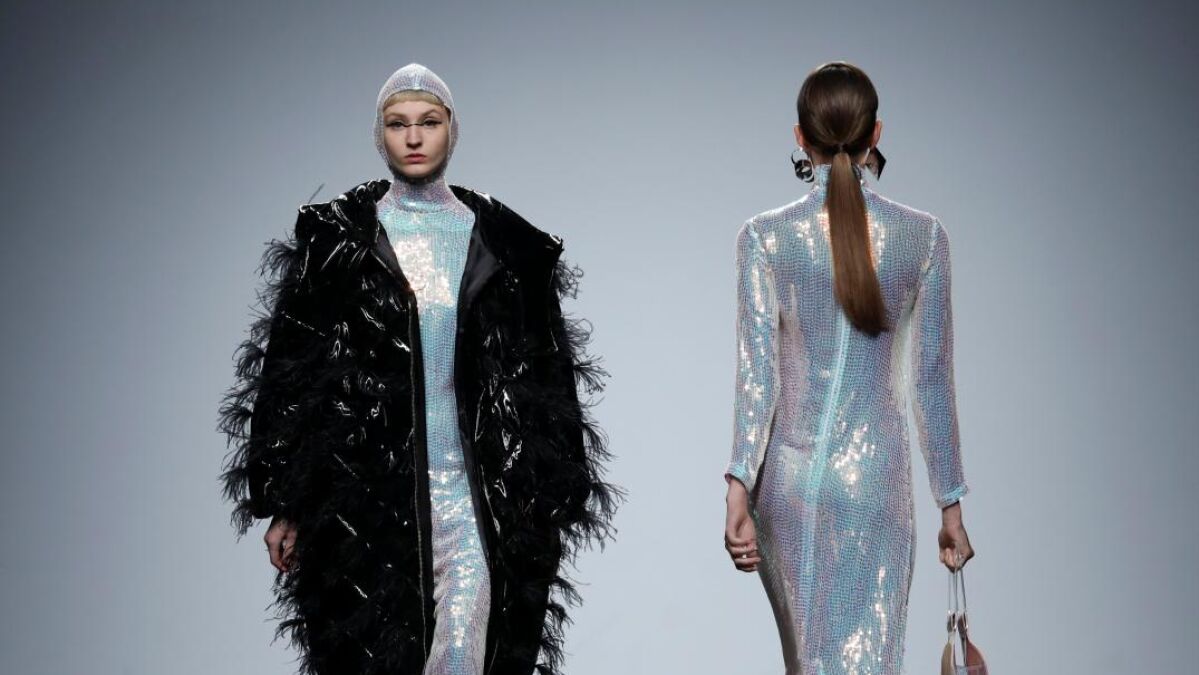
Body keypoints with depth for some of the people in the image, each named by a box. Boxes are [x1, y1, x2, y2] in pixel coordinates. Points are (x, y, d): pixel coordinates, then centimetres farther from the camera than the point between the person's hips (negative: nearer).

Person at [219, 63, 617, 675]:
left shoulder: (506, 245, 7)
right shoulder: (336, 241, 3)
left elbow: (545, 376, 11)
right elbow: (289, 372, 3)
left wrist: (553, 502, 9)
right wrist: (282, 505, -1)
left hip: (476, 490, 1)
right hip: (368, 493, 0)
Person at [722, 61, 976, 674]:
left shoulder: (764, 237, -4)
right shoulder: (922, 236, -2)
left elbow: (756, 371, -12)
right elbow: (931, 381, 1)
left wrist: (738, 489, -14)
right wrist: (950, 504, 7)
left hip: (788, 472, 1)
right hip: (875, 474, -1)